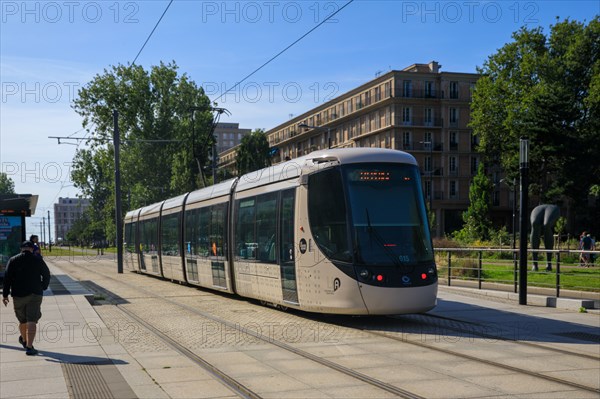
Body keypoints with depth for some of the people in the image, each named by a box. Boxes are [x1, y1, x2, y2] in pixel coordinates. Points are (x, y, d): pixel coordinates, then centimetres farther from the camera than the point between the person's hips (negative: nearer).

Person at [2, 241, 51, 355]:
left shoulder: (13, 260, 2)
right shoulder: (38, 260, 1)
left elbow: (7, 278, -3)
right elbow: (46, 275, 7)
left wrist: (5, 295, -1)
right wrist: (43, 287, 23)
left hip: (18, 295, 2)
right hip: (35, 294, -2)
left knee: (22, 320, 18)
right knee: (32, 321, -7)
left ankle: (24, 341, 41)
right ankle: (29, 347, -16)